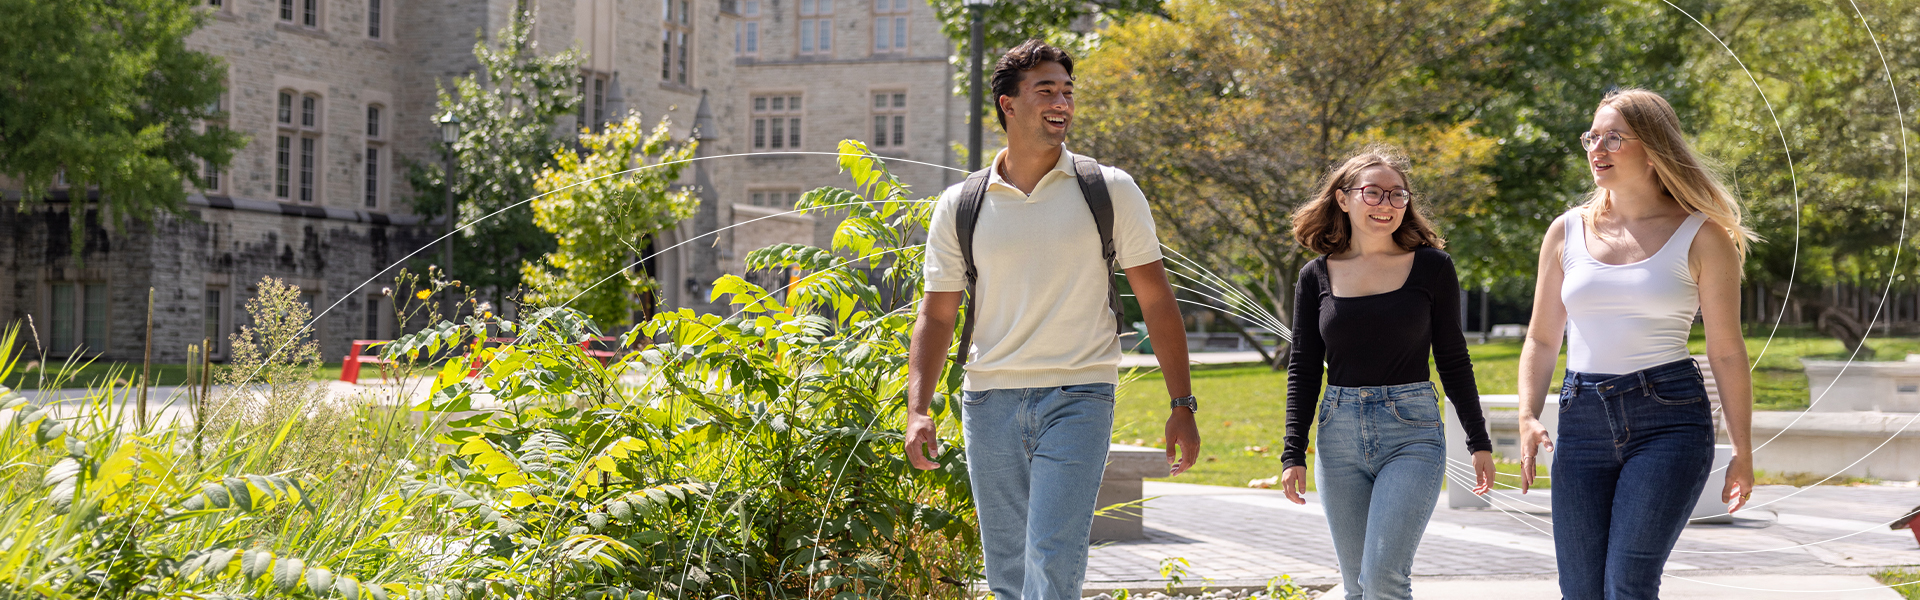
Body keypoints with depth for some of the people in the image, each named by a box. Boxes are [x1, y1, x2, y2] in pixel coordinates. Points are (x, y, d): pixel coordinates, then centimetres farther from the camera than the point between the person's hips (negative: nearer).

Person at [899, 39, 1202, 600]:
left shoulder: (1111, 191, 1)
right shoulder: (959, 206, 5)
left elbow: (1156, 301, 4)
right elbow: (936, 316, 8)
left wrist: (1182, 405, 0)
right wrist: (917, 410, -4)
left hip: (1078, 399, -2)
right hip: (990, 401, 3)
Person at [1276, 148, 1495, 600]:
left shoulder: (1432, 267, 0)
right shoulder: (1317, 277, 5)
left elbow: (1452, 360, 6)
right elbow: (1303, 369, 8)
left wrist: (1479, 442, 6)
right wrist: (1293, 453, 2)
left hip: (1412, 433, -3)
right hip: (1340, 437, 3)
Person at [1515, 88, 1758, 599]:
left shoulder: (1701, 236, 0)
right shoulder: (1568, 232, 9)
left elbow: (1727, 352, 2)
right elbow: (1542, 340, 14)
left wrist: (1743, 452, 2)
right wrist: (1528, 418, 0)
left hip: (1669, 419, -4)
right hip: (1582, 423, 4)